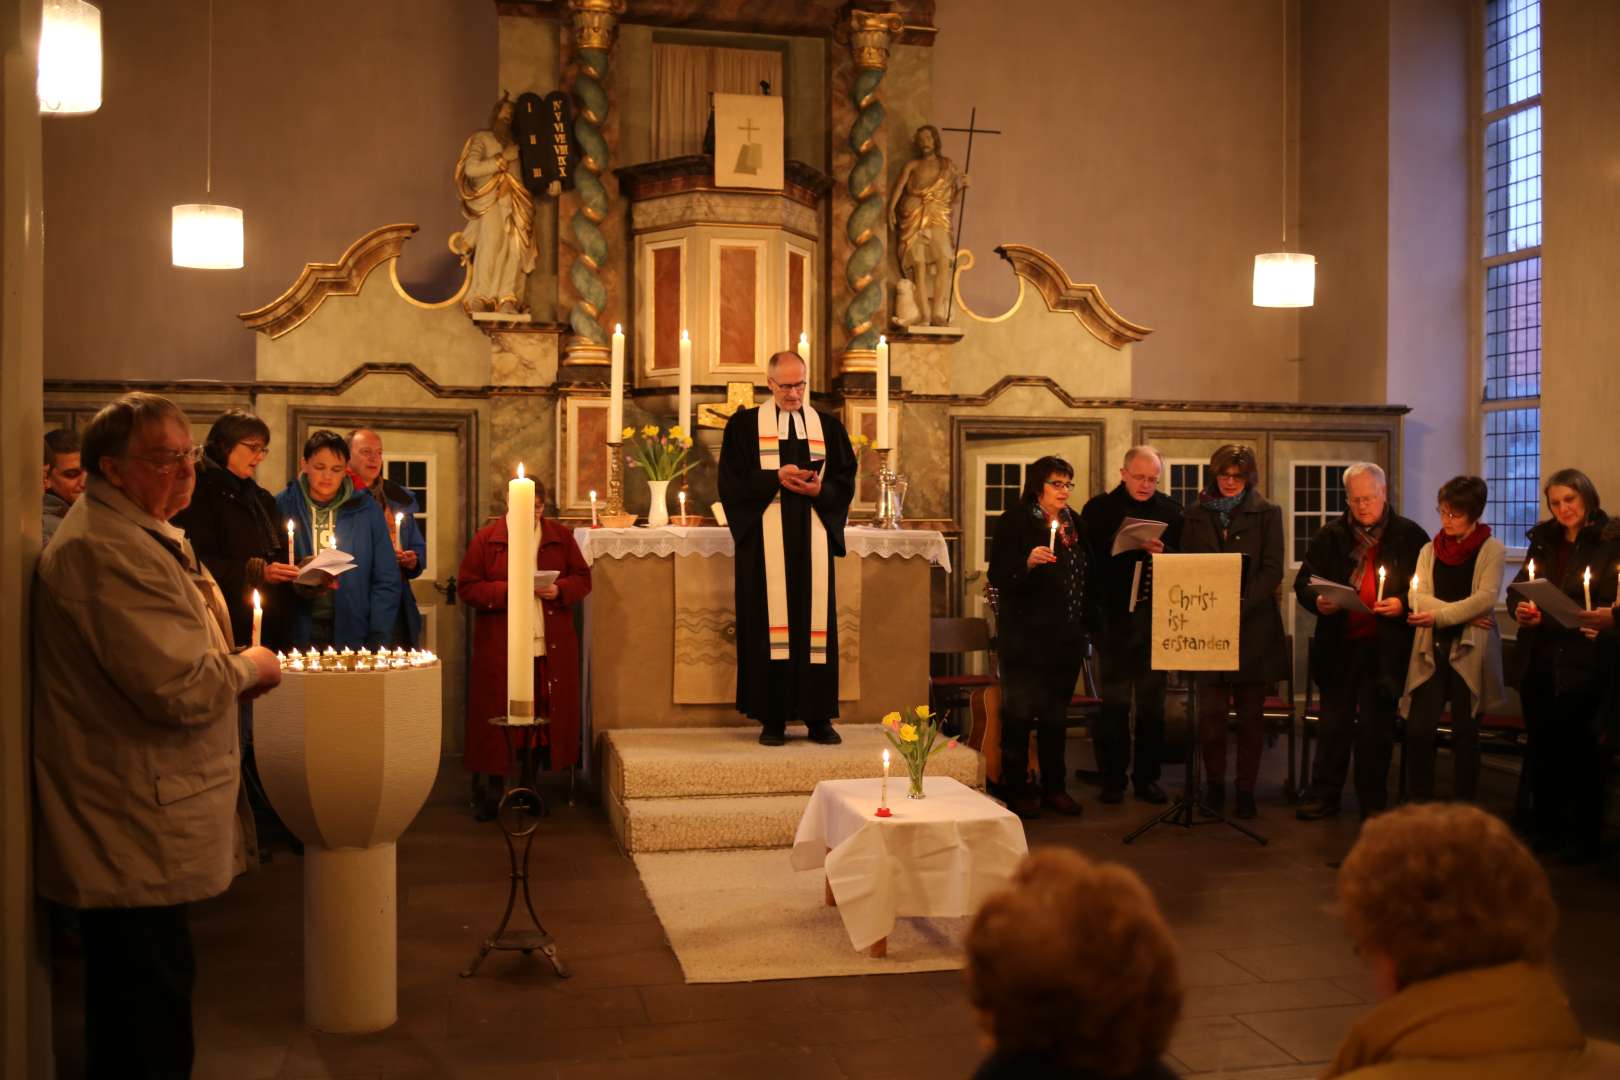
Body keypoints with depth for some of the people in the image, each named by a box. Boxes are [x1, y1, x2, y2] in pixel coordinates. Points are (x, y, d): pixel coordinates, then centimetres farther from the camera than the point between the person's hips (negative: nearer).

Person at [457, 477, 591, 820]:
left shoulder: (561, 537, 9)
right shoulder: (486, 538, 3)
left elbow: (583, 579, 10)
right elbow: (466, 587, -2)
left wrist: (559, 589, -10)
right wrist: (506, 592, -16)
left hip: (551, 649, 2)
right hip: (499, 649, -2)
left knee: (545, 719, 2)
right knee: (495, 719, 1)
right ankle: (487, 795, 12)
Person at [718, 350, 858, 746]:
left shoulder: (828, 426, 14)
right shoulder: (744, 424, 7)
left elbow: (845, 479, 10)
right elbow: (731, 480, 0)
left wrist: (818, 489, -10)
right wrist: (776, 478, -13)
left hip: (813, 539, 2)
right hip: (765, 539, -2)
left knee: (816, 621, 0)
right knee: (768, 623, -4)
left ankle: (819, 717, 5)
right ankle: (772, 718, 0)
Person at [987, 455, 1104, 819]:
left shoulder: (1074, 523, 12)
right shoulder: (1014, 522, -6)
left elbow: (1088, 578, 18)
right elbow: (998, 577, -11)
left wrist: (1092, 623, 12)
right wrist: (1028, 562, -29)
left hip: (1067, 637, 6)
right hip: (1026, 636, -6)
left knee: (1056, 714, 12)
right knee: (1020, 713, 0)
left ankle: (1054, 786, 21)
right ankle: (1016, 789, 9)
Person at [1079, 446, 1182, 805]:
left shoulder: (1171, 510, 8)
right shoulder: (1099, 509, 1)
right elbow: (1092, 560, -4)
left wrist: (1162, 553, -15)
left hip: (1156, 617, 2)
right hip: (1115, 617, -2)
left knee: (1152, 701, 8)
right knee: (1115, 701, 3)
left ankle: (1147, 776, 17)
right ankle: (1113, 778, 11)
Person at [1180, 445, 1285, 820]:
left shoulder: (1268, 513, 4)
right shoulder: (1195, 515, 11)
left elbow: (1272, 570, -4)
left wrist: (1240, 606, -16)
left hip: (1254, 627, -1)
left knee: (1250, 712, 4)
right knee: (1210, 711, -1)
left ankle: (1246, 788, 13)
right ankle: (1214, 784, 14)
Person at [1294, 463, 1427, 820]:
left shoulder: (1410, 536, 2)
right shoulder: (1329, 536, 7)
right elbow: (1303, 582, 8)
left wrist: (1403, 604, -14)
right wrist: (1317, 600, -12)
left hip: (1385, 647, -2)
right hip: (1339, 644, 2)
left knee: (1376, 727, 4)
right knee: (1334, 722, 8)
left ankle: (1373, 801, 15)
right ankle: (1324, 794, 16)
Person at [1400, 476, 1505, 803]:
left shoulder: (1492, 550, 2)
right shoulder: (1429, 550, 11)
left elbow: (1486, 598, -11)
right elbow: (1418, 598, -1)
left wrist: (1441, 616, -17)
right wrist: (1464, 613, -13)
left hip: (1470, 651, -3)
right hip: (1431, 650, 3)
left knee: (1465, 733, 4)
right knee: (1418, 730, -3)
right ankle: (1419, 806, 8)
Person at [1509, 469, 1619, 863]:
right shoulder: (1542, 541, 12)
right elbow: (1518, 590, 13)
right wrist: (1521, 610, -7)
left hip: (1584, 662, -5)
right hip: (1538, 659, 5)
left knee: (1580, 747, -1)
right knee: (1542, 744, 9)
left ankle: (1584, 836, 10)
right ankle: (1547, 828, 20)